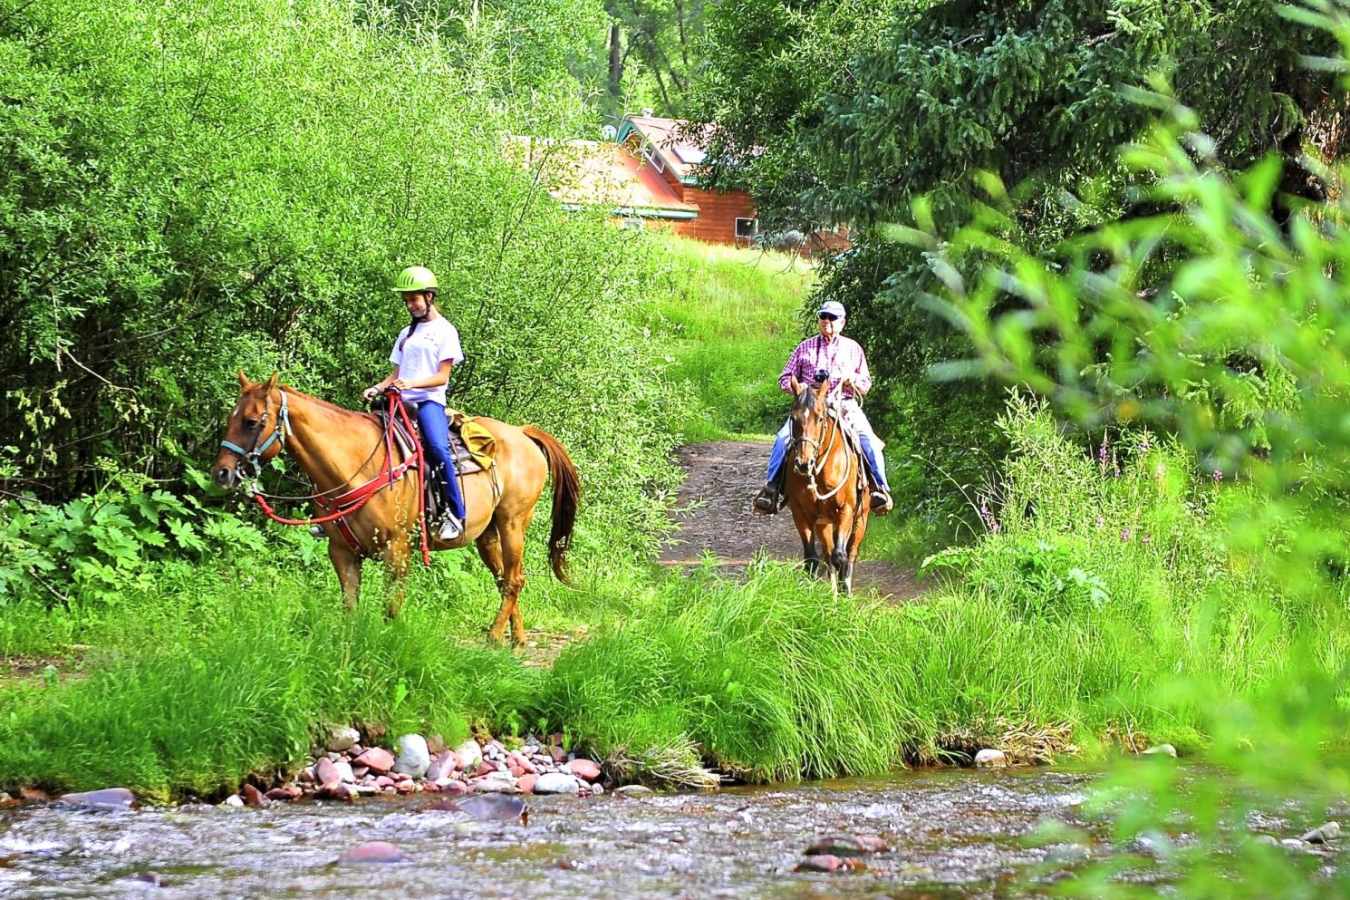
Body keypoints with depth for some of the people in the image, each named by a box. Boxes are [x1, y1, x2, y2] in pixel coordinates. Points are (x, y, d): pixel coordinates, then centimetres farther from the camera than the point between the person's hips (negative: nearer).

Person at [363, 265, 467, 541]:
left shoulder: (444, 331, 4)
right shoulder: (406, 334, 24)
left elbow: (442, 376, -4)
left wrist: (411, 384, -19)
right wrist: (378, 388, 1)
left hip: (429, 400, -7)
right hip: (401, 402, 7)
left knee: (438, 448, -32)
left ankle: (456, 514, -31)